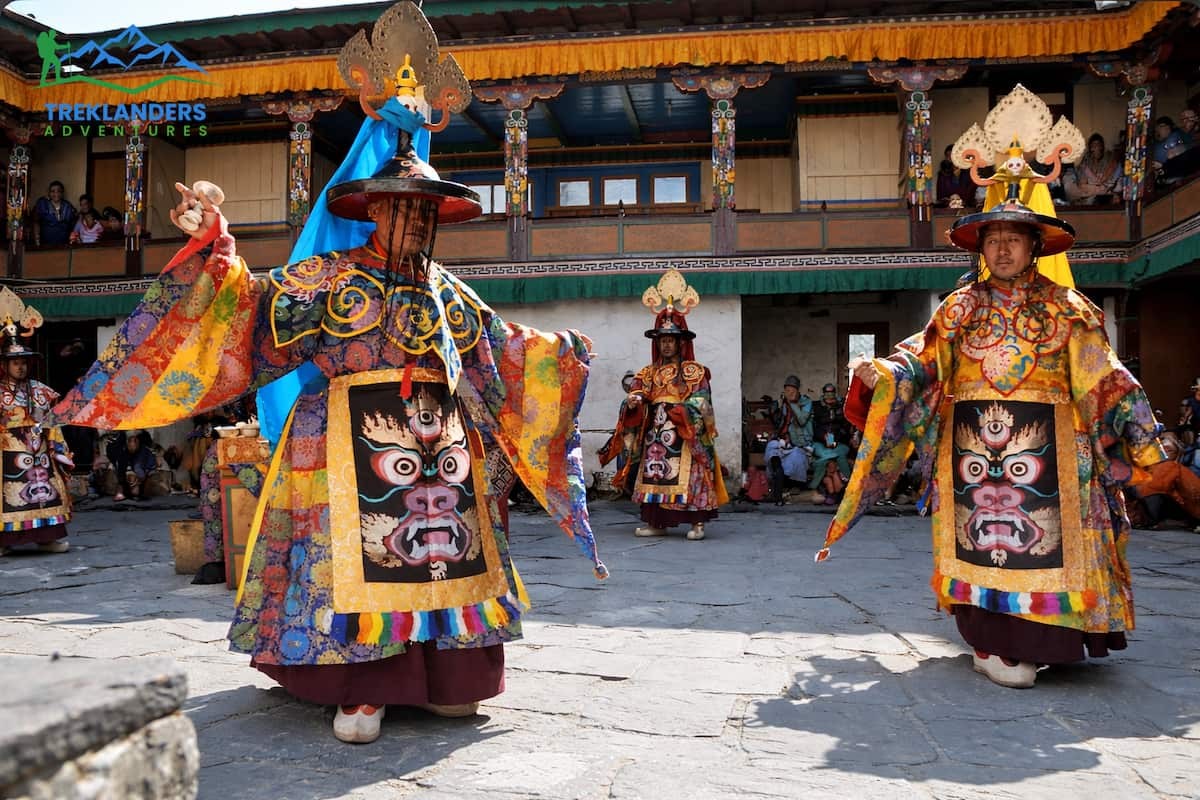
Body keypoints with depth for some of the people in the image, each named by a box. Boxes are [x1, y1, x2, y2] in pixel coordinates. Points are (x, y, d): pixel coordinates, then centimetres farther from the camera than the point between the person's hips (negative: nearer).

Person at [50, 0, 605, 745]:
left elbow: (506, 353, 23)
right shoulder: (325, 277, 4)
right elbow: (247, 309, -2)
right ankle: (361, 688, 2)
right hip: (349, 446, -4)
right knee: (351, 553, -8)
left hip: (440, 447, 4)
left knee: (441, 552, 3)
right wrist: (212, 246, -13)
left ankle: (441, 674, 15)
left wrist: (558, 355, 19)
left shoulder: (448, 292, 16)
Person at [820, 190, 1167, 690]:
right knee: (979, 531, -1)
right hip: (971, 436, 1)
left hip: (1042, 436, -1)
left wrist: (1144, 438, -1)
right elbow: (921, 358, 7)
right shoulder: (961, 307, 13)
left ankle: (1021, 644, 0)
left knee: (1037, 530, -6)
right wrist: (878, 372, -11)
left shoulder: (1063, 307, 8)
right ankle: (993, 646, 6)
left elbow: (1104, 377, 5)